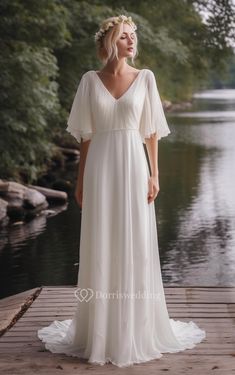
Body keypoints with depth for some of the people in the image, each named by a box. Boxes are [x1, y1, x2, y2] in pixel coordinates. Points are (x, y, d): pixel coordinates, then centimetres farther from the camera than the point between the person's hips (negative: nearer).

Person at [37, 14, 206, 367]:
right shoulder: (90, 80, 5)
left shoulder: (145, 78, 5)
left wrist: (154, 174, -2)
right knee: (100, 247, 3)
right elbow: (85, 136, 7)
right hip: (100, 169, 0)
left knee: (136, 246, 2)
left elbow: (151, 132, 5)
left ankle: (136, 328, 15)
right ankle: (100, 329, 15)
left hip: (133, 167, 0)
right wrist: (80, 180, 5)